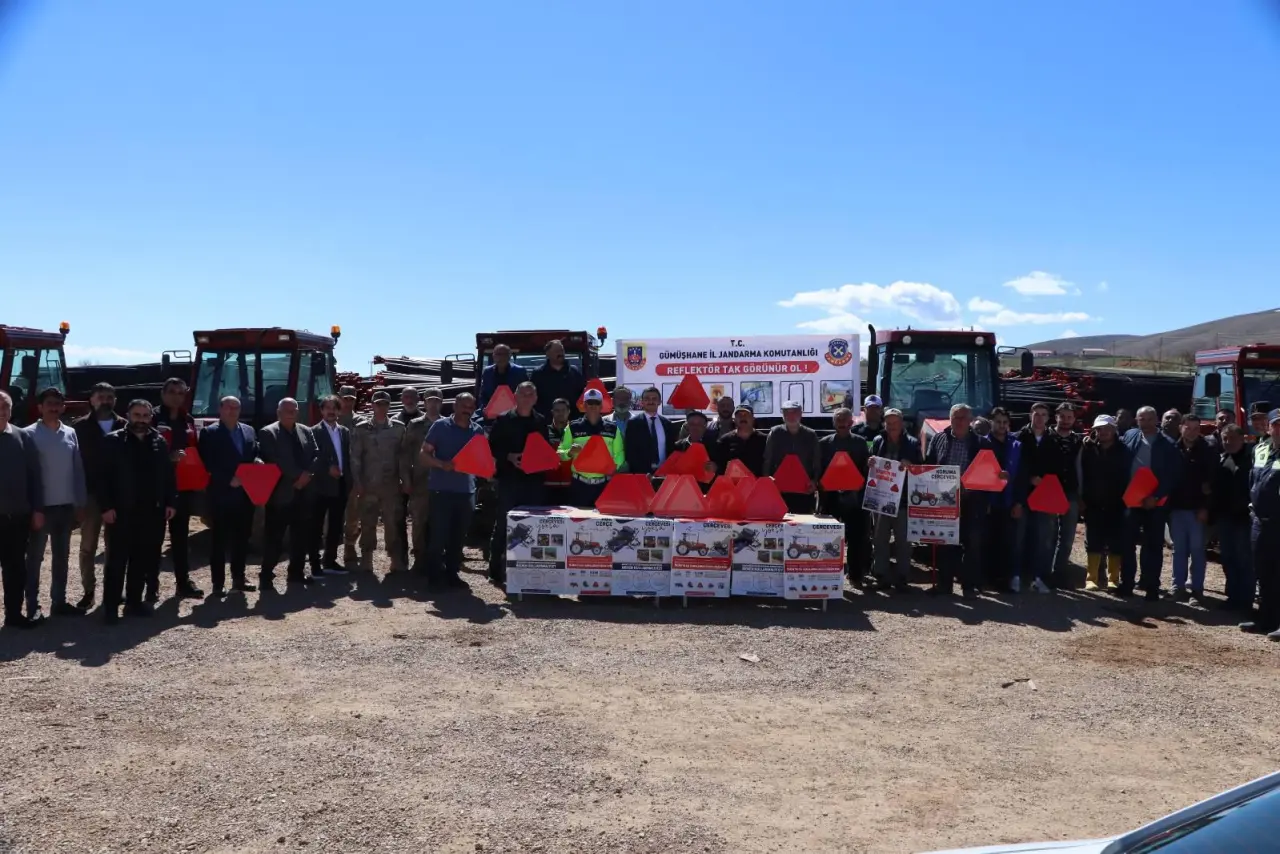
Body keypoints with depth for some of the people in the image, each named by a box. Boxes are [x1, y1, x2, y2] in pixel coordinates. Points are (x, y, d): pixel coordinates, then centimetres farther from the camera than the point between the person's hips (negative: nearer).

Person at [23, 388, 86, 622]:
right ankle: (33, 607, 10)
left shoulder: (70, 433, 6)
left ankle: (59, 601, 22)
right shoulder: (30, 434, -7)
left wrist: (80, 502, 5)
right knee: (35, 557, 4)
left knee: (62, 556, 12)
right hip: (41, 506, -4)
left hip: (66, 506, 4)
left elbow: (78, 469, 8)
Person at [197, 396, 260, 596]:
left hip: (245, 493, 5)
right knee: (219, 540, 0)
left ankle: (239, 578, 23)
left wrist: (257, 463, -7)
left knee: (242, 538, 12)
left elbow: (256, 454, 17)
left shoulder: (249, 431, 14)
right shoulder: (209, 433, -3)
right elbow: (207, 464, -9)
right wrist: (228, 479, -16)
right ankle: (218, 583, 4)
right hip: (221, 494, -5)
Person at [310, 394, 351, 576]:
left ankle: (330, 561, 21)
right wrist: (328, 468, -19)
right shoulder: (314, 432, -4)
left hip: (341, 484, 6)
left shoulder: (345, 432, 13)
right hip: (322, 484, -6)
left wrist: (350, 481, 5)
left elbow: (348, 457, 13)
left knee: (336, 525, 11)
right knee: (317, 526, 0)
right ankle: (315, 564, 4)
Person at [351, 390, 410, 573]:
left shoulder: (398, 428, 8)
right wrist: (357, 482, -6)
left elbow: (403, 456, 5)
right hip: (368, 484, 0)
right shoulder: (361, 428, 5)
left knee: (393, 523, 0)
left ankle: (397, 562, 5)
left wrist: (406, 481, -1)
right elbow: (355, 457, 1)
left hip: (391, 484, 1)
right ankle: (366, 562, 12)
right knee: (368, 524, 4)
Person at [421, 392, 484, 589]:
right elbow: (424, 453, -2)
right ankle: (435, 574, 7)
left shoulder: (477, 430, 10)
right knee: (439, 534, -3)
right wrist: (442, 464, -19)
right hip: (442, 489, -4)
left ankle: (452, 572, 19)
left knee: (459, 536, 9)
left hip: (466, 490, 4)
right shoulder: (440, 426, -2)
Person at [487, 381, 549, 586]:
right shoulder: (503, 420, 3)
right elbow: (492, 447, 1)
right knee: (503, 525, 0)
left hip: (534, 479, 3)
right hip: (509, 479, -3)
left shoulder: (541, 421, 13)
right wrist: (509, 457, -14)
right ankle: (496, 571, 6)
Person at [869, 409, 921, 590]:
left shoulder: (912, 443, 3)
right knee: (880, 538, 7)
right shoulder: (877, 441, 8)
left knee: (903, 539, 2)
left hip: (903, 497, -2)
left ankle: (902, 577, 8)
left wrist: (910, 466, -18)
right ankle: (881, 575, 15)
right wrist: (870, 463, -10)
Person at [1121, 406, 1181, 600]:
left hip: (1155, 502, -2)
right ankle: (1126, 584, 13)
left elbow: (1172, 476, -6)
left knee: (1153, 545, 4)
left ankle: (1152, 587, 10)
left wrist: (1156, 497, -13)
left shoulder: (1167, 444, -2)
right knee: (1128, 543, 5)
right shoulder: (1129, 436, 7)